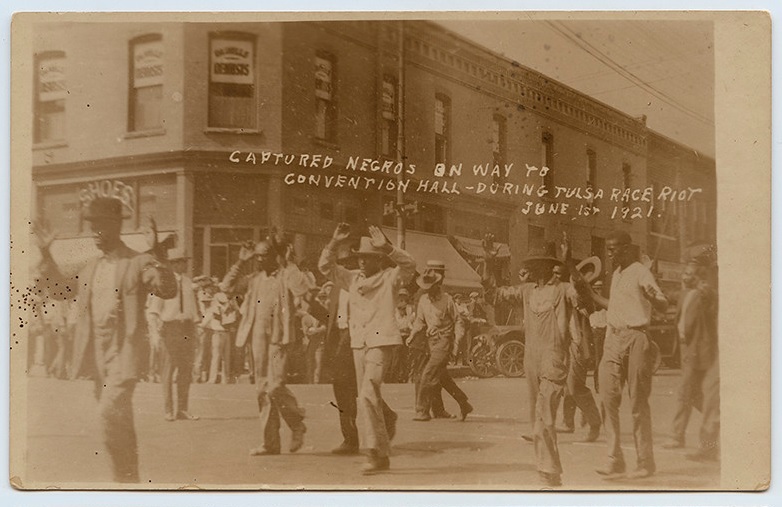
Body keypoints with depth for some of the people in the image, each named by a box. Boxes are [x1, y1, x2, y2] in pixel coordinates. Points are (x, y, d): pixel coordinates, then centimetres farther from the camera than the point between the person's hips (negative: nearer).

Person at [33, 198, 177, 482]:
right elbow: (67, 287, 31)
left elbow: (168, 290, -23)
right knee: (119, 419, 15)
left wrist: (155, 254, -33)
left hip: (124, 350, -7)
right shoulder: (92, 267, 13)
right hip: (98, 351, 7)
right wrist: (46, 255, 26)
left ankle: (124, 476, -9)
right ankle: (129, 477, 26)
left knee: (110, 411, -21)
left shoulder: (138, 263, -8)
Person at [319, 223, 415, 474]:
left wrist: (386, 247, -28)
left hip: (381, 341, -6)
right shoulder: (353, 279, 13)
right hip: (358, 342, 6)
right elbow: (325, 267, 14)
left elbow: (409, 265, -19)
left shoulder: (390, 277, -1)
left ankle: (378, 454, -13)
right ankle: (388, 419, 48)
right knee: (367, 396, 15)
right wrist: (334, 244, 1)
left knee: (368, 394, -17)